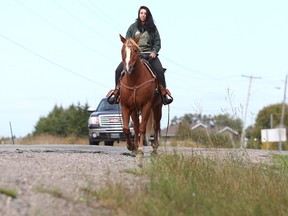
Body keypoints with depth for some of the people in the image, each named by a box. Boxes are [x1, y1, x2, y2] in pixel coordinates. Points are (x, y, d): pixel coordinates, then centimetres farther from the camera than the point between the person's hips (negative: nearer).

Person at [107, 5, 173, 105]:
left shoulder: (152, 28, 9)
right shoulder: (133, 27, 10)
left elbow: (157, 42, 7)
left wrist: (154, 52, -11)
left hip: (149, 54, -1)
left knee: (159, 71, -25)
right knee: (119, 70, -16)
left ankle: (163, 91, -11)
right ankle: (117, 90, 0)